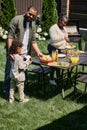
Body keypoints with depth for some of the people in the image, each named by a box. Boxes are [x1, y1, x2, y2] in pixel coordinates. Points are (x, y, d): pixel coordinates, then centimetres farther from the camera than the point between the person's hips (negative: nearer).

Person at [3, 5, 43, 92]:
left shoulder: (33, 24, 12)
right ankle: (7, 90, 18)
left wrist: (38, 52, 2)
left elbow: (33, 41, 15)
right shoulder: (17, 19, -7)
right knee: (10, 71, 1)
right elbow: (10, 36, -12)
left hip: (25, 53, 5)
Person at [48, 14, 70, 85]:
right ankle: (51, 79, 10)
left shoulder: (64, 28, 14)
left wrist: (67, 44, 6)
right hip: (54, 49, -7)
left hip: (61, 49, 8)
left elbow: (66, 38, 24)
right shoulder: (53, 28, -13)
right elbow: (53, 39, -26)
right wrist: (63, 37, -31)